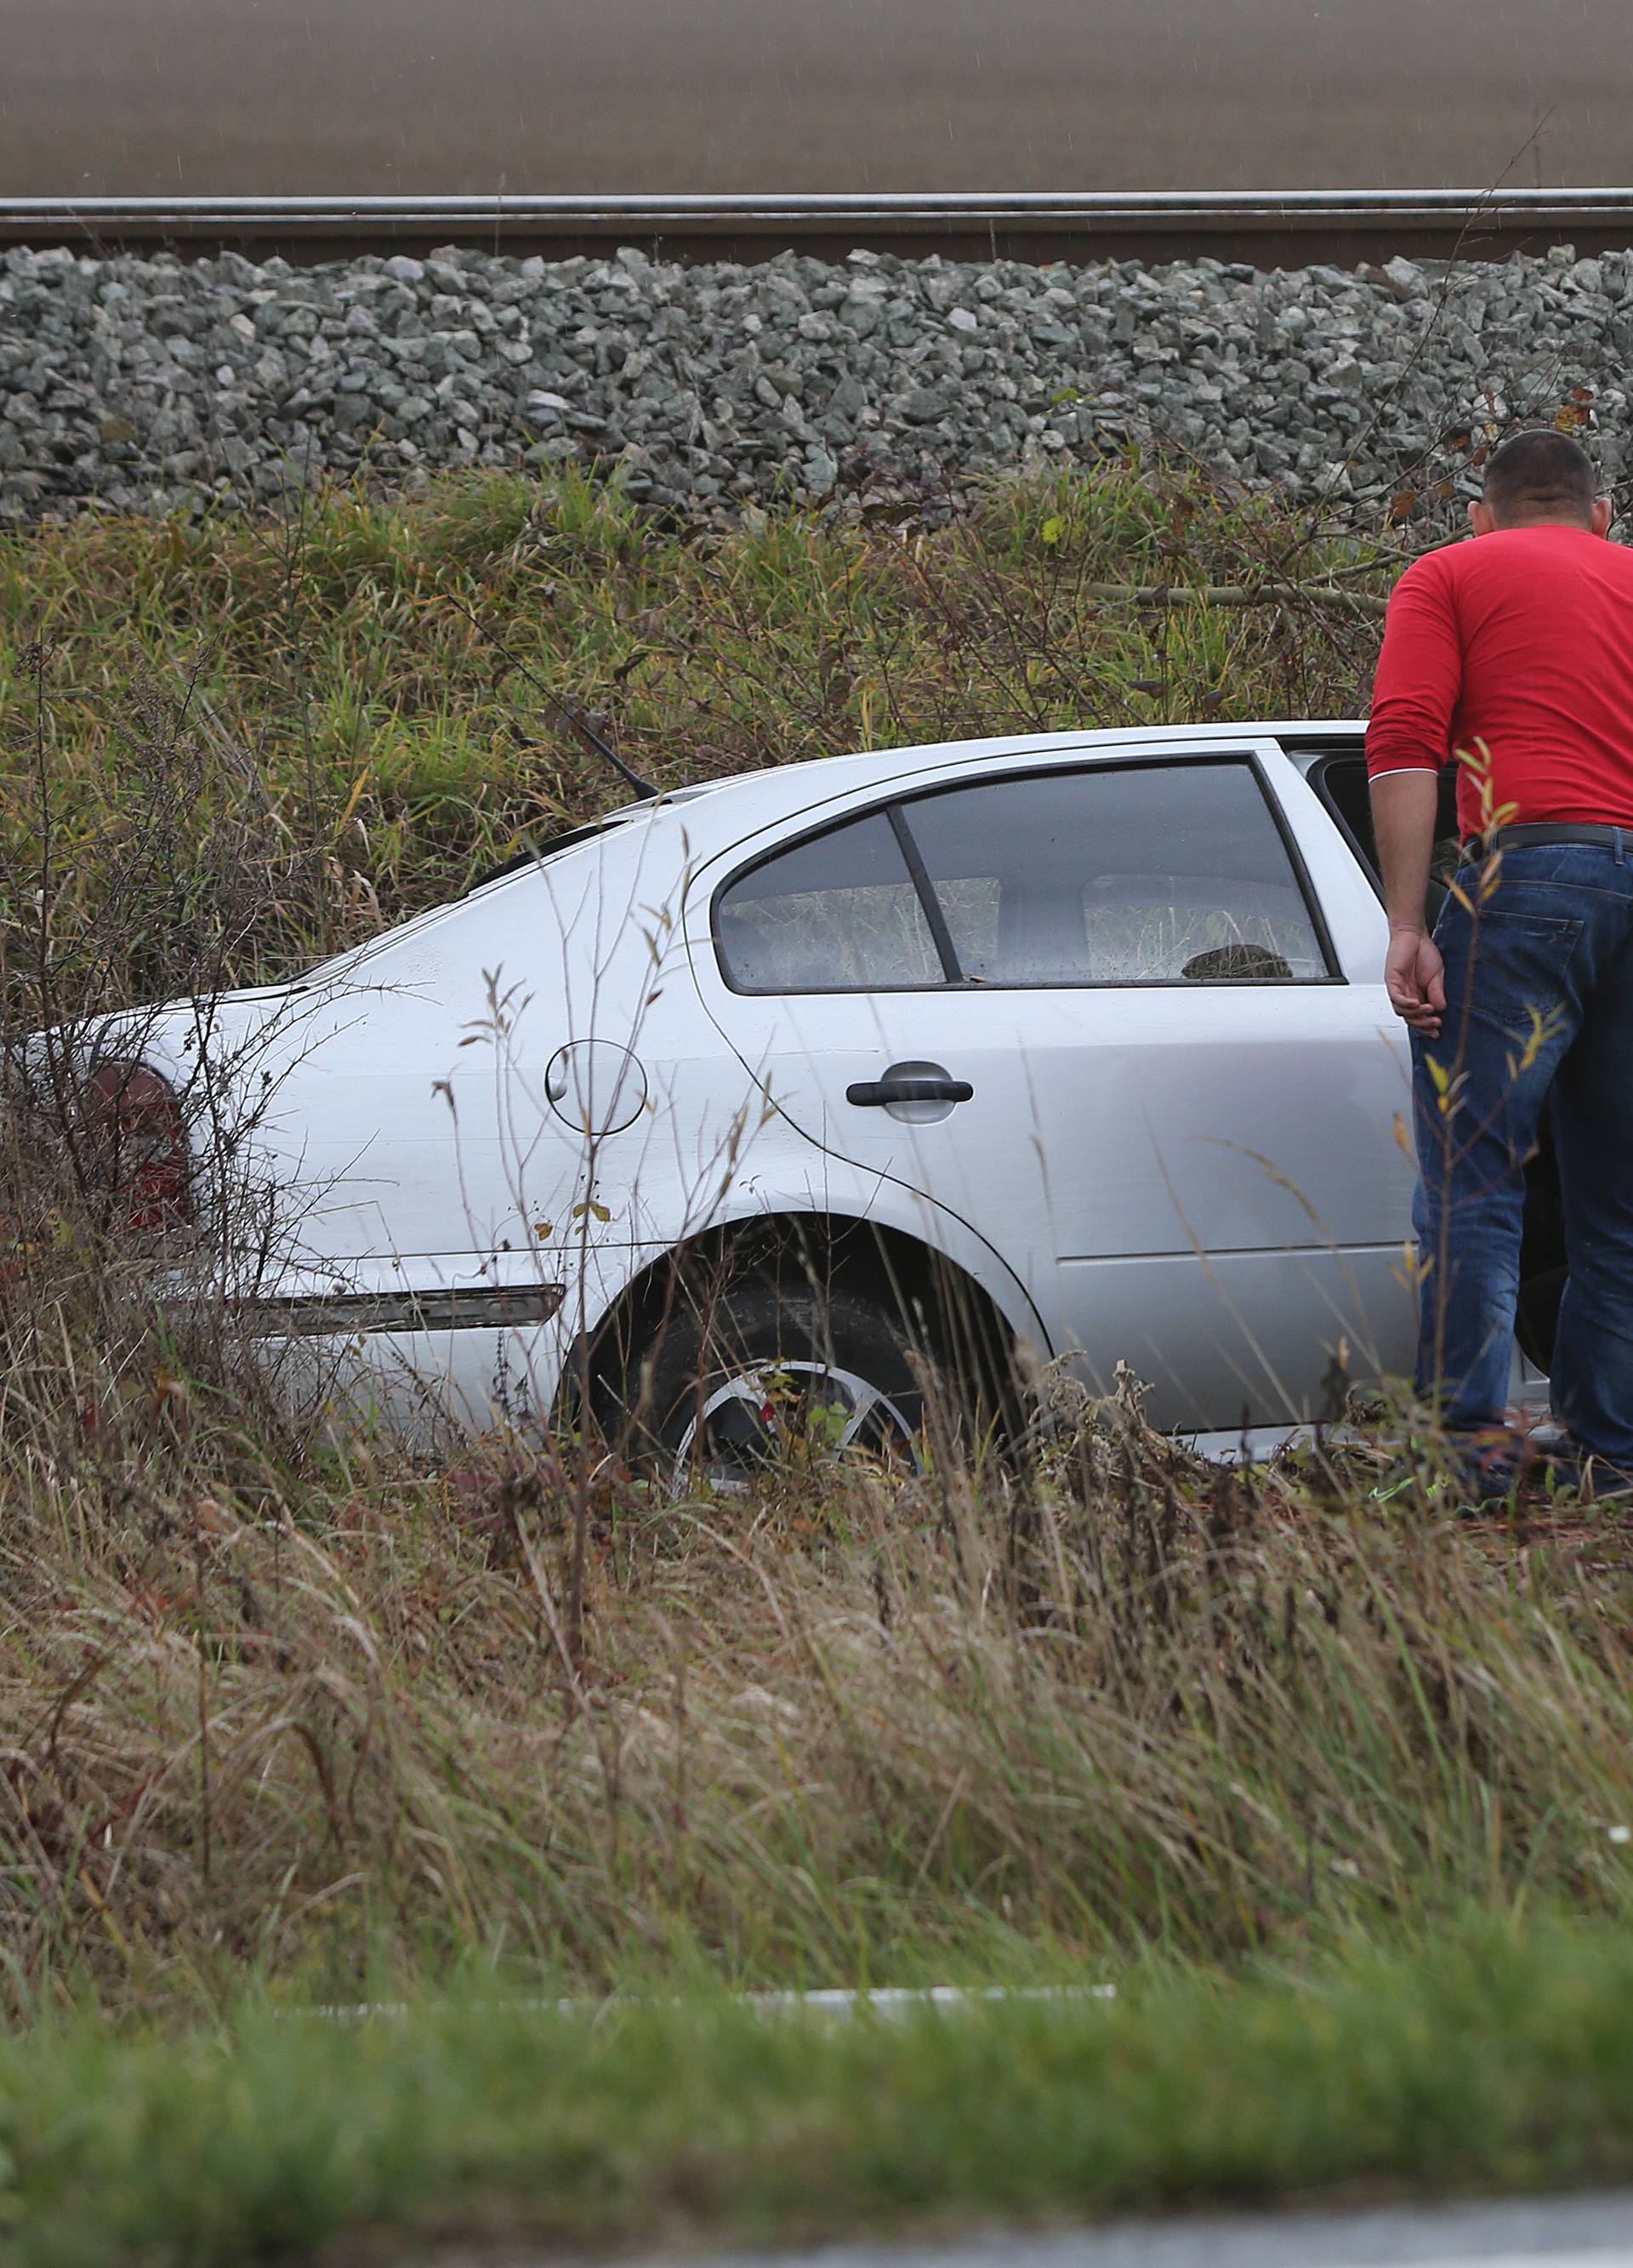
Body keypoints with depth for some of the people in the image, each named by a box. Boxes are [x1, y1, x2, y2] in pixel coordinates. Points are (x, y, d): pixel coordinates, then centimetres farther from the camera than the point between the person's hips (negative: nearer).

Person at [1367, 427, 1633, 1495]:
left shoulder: (1452, 576, 13)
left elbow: (1404, 749, -2)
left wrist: (1408, 927, -6)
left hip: (1529, 862, -4)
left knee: (1473, 1176, -6)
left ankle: (1473, 1436, -18)